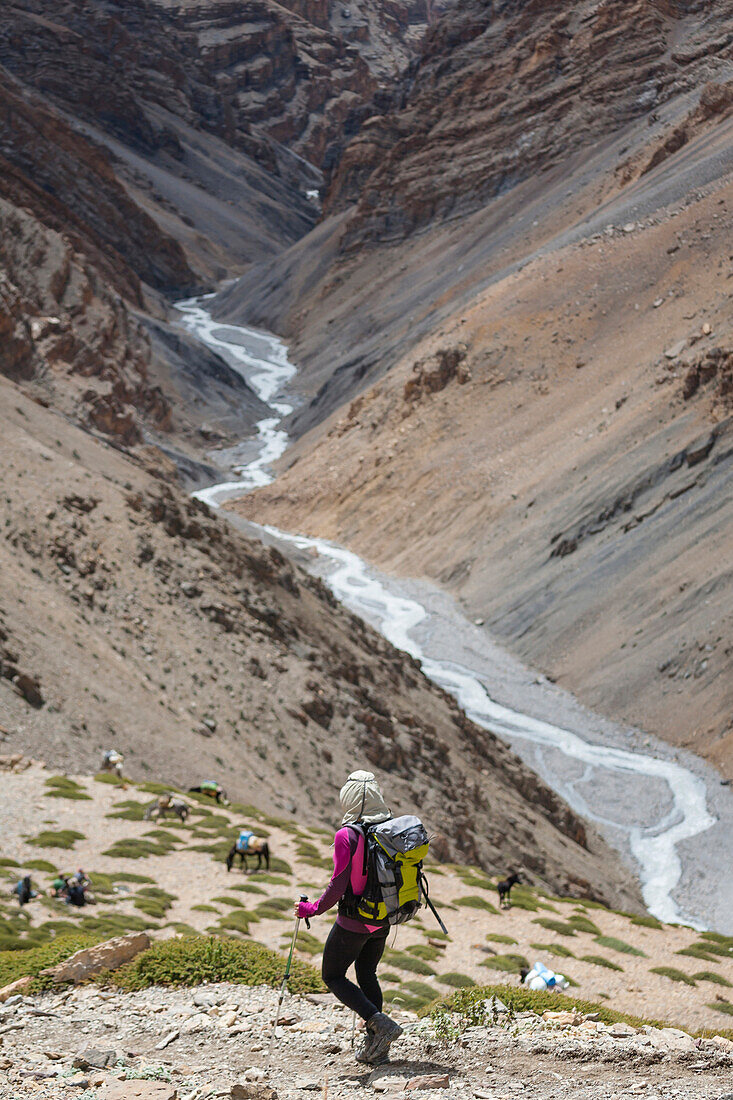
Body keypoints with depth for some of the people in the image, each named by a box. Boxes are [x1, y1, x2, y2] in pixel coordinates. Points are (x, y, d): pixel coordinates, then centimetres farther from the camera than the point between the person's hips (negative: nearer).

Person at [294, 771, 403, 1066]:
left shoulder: (347, 835, -21)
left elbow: (338, 884, -20)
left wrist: (313, 909, -7)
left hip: (353, 922, -6)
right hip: (383, 920, 6)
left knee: (333, 976, 11)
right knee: (367, 975, 22)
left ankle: (379, 1023, -7)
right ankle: (375, 1049, 20)